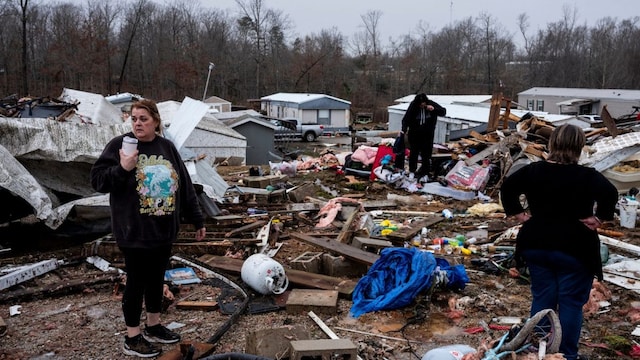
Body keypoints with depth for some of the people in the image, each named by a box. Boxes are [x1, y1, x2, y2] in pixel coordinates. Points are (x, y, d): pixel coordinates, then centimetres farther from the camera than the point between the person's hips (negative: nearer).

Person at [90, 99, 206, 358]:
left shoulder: (167, 147, 5)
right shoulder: (119, 144, -8)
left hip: (164, 229, 5)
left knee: (157, 278, 17)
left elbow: (185, 186, 9)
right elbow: (97, 180, -10)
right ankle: (132, 338, 20)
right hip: (134, 232, -5)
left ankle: (154, 327, 34)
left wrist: (197, 220, 10)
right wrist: (122, 169, -28)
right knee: (137, 282, 4)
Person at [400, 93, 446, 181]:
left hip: (428, 134, 1)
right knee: (413, 152, 7)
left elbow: (443, 112, -8)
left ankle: (424, 170, 15)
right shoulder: (413, 106, -16)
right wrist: (403, 130, -34)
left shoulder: (431, 104, -11)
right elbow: (406, 119, -18)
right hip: (414, 134, -1)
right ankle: (412, 171, 19)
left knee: (426, 152, 3)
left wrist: (434, 109, -27)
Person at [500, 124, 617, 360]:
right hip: (574, 249, -4)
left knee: (542, 298, 14)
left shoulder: (533, 170, 1)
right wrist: (598, 218, -14)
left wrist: (519, 214, 2)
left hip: (537, 245, 4)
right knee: (571, 302, 7)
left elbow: (507, 188, 0)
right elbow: (610, 193, -25)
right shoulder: (587, 176, -10)